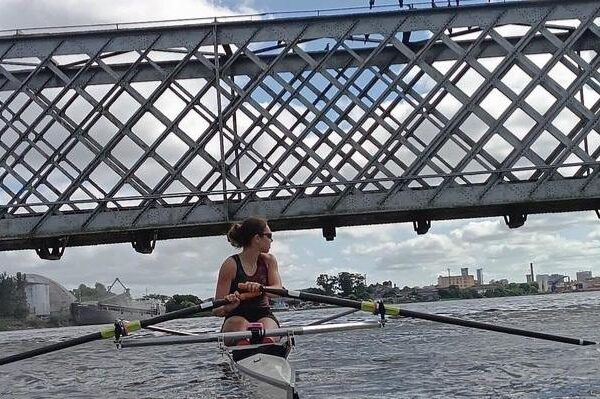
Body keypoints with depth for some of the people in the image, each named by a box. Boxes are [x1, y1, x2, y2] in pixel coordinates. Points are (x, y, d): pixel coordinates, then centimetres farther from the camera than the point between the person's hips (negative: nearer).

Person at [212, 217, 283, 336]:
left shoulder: (269, 260, 10)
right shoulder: (231, 265, -5)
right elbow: (217, 310, -7)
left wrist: (260, 288, -32)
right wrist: (227, 307, -33)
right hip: (236, 318, -3)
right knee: (240, 324, -39)